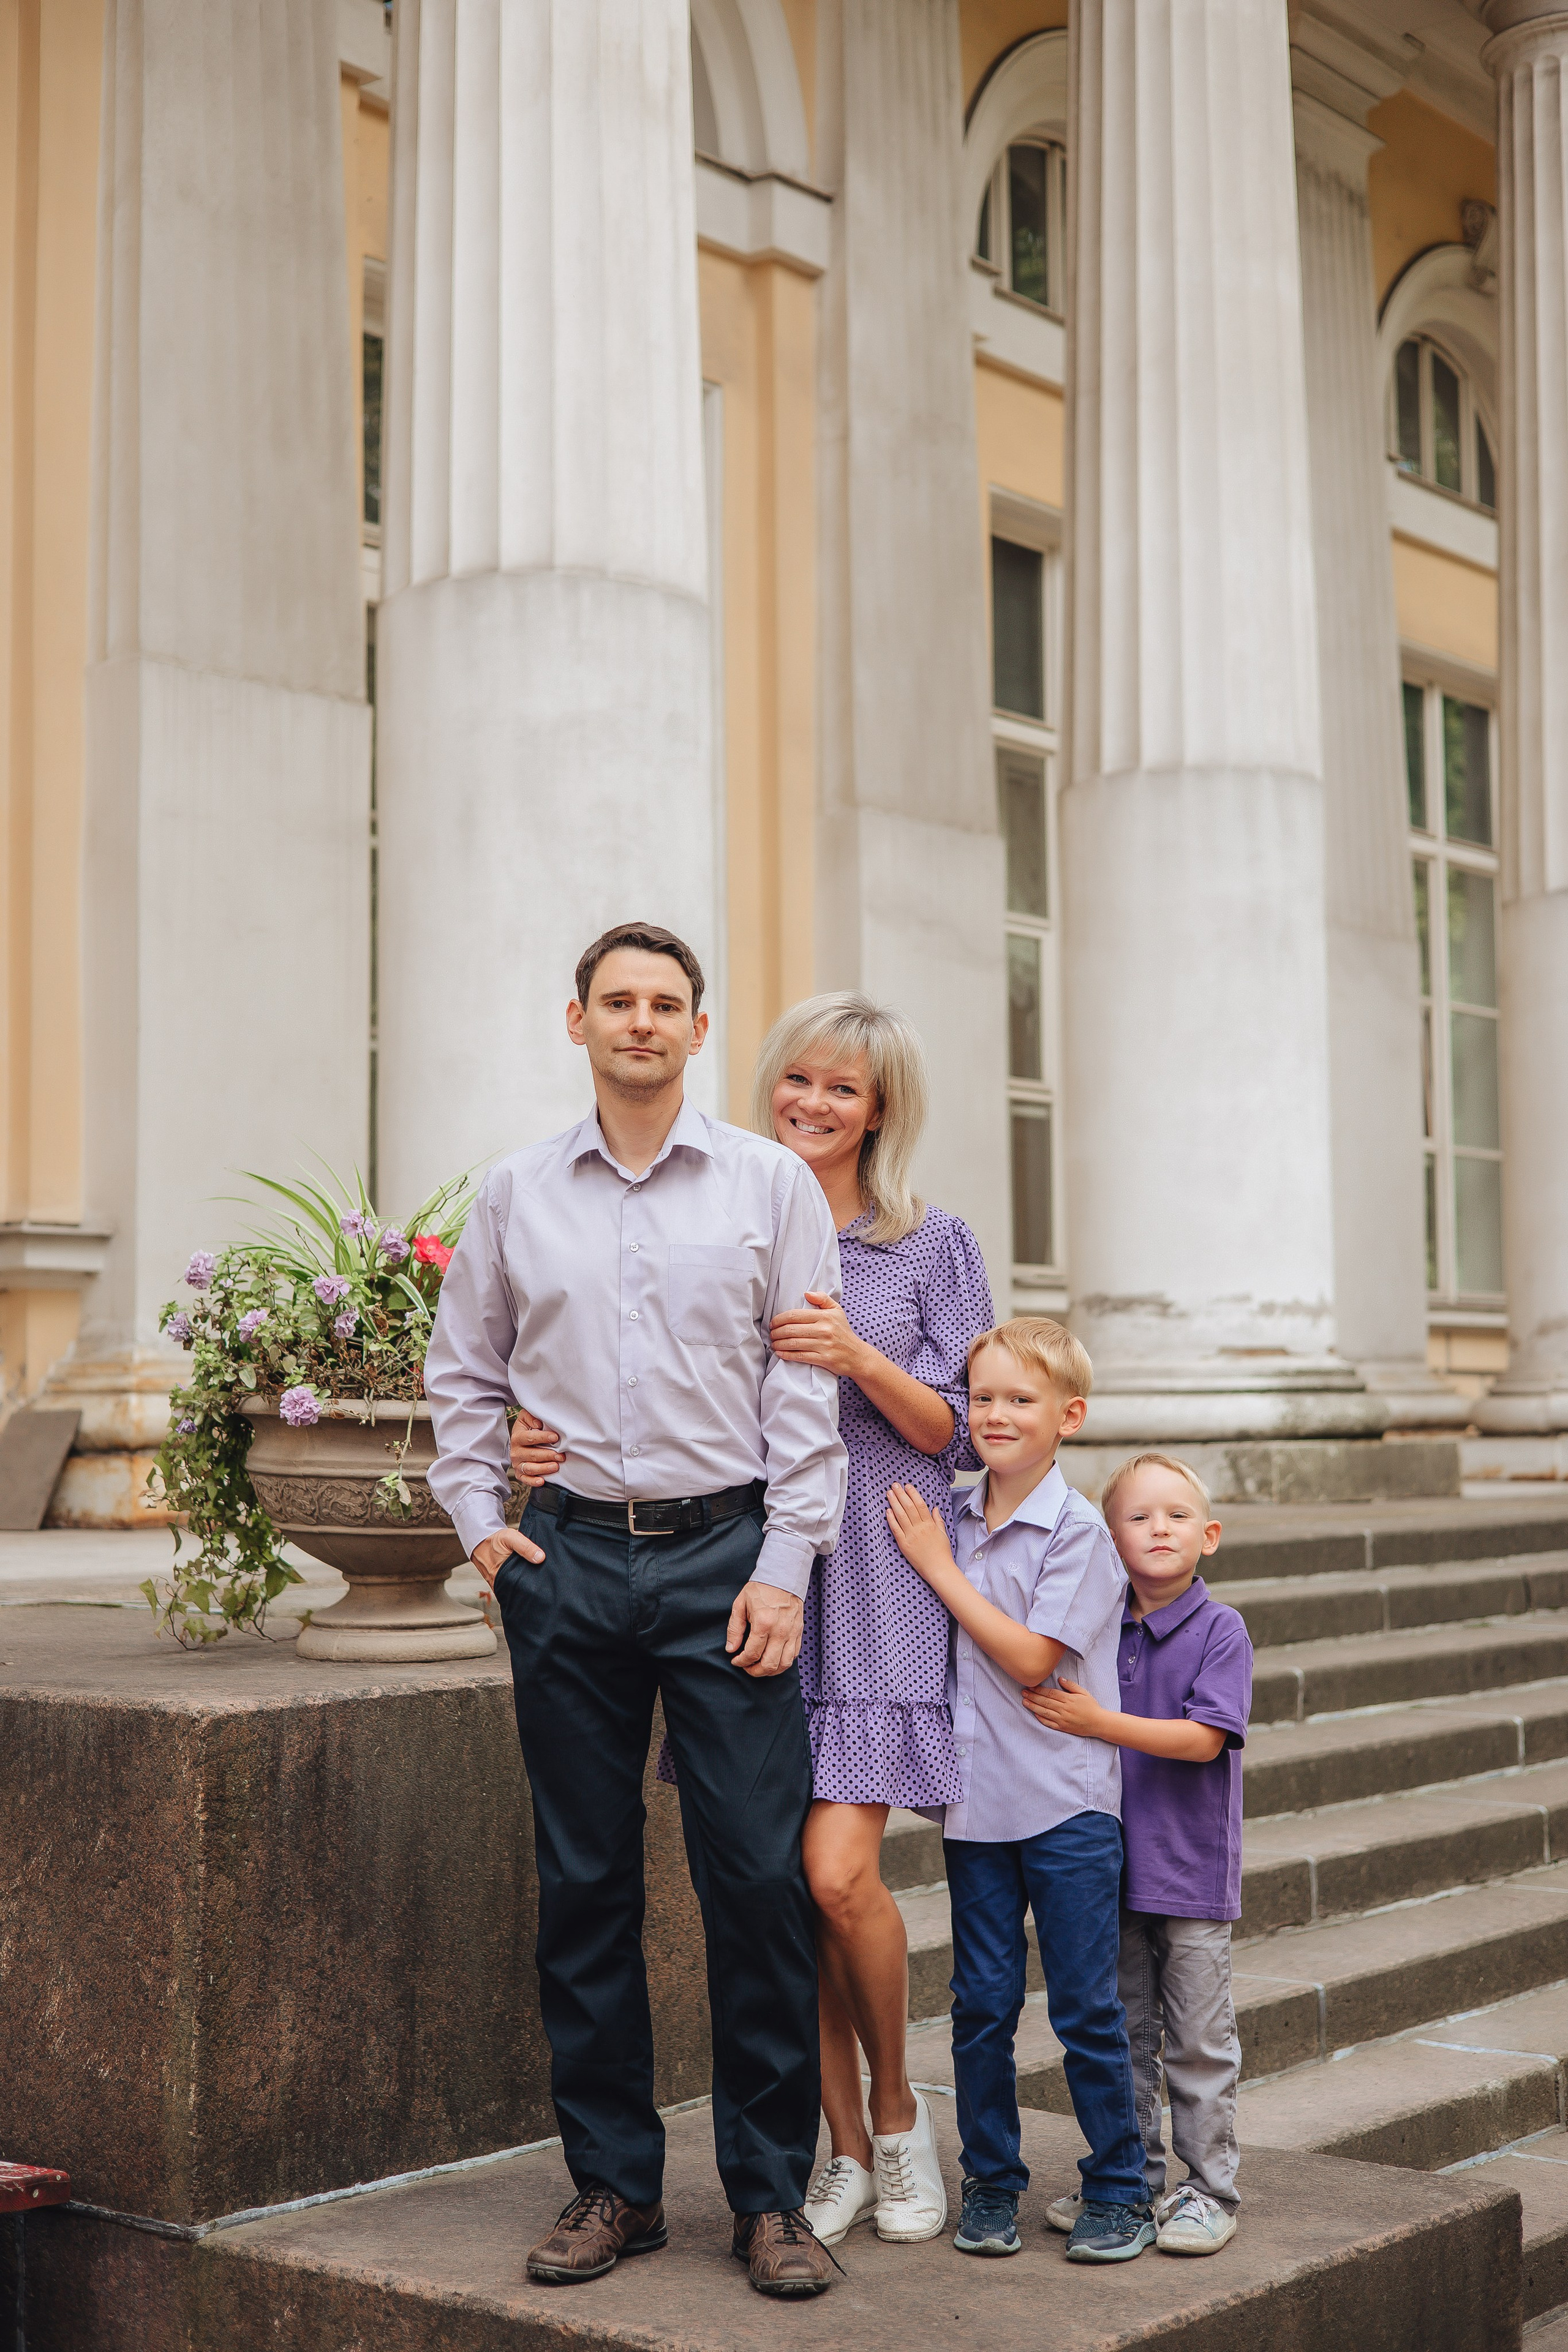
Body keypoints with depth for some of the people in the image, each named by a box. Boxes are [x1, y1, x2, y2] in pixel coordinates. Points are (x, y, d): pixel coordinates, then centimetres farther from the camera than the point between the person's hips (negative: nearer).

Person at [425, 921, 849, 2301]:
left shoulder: (771, 1186, 3)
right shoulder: (516, 1195, 9)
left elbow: (809, 1390, -1)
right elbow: (462, 1372, 18)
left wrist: (783, 1568, -7)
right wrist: (481, 1525, 8)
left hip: (727, 1554, -2)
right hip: (571, 1561, 2)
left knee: (760, 1877, -3)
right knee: (585, 1882, 7)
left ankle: (771, 2192, 9)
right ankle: (613, 2182, 19)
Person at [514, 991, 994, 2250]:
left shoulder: (933, 1246, 4)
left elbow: (953, 1429, 0)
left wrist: (860, 1357, -17)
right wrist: (562, 1446, -5)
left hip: (875, 1578, -3)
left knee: (839, 1870, -12)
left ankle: (899, 2109, 15)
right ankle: (847, 2151, 19)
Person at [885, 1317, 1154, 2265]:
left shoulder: (1078, 1530, -10)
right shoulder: (950, 1520, 6)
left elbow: (1030, 1657, -16)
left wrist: (940, 1567, -13)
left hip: (1067, 1804, -4)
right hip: (978, 1801, 4)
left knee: (1086, 2009, 3)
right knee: (982, 2005, 8)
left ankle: (1120, 2189, 17)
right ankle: (991, 2184, 21)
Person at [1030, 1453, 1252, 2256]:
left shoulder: (1219, 1630, -10)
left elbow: (1204, 1739, -19)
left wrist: (1097, 1723, -23)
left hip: (1192, 1871, -4)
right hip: (1114, 1864, 5)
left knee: (1198, 2041, 3)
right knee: (1123, 2033, 13)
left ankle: (1210, 2187, 15)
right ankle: (1131, 2175, 26)